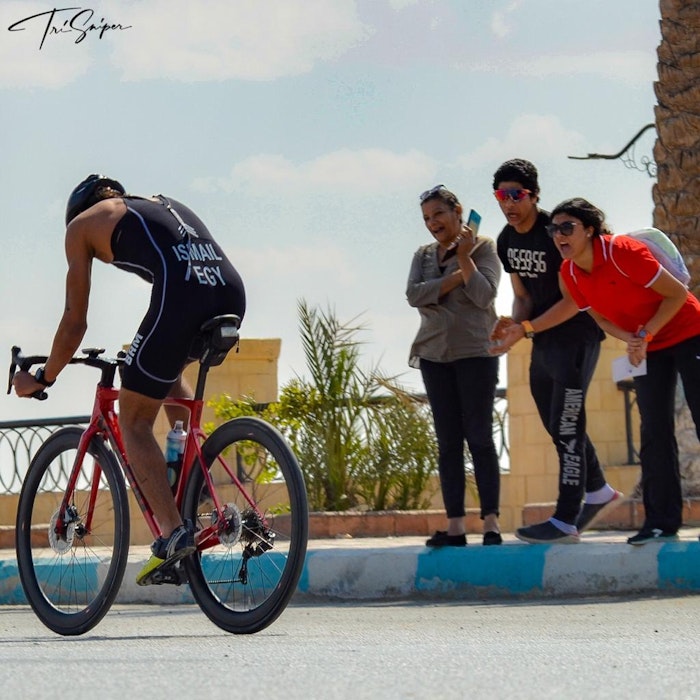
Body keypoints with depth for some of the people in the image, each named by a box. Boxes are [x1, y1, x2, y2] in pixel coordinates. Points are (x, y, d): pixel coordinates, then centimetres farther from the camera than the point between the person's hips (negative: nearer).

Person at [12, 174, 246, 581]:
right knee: (170, 370, 37)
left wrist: (42, 379, 31)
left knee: (133, 421, 9)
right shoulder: (161, 206, 37)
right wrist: (150, 358, 56)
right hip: (232, 292, 6)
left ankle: (173, 532, -3)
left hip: (181, 295, -6)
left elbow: (75, 321, 17)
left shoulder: (82, 223, 20)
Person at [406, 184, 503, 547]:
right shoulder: (424, 254, 15)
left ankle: (491, 521, -9)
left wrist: (464, 258, -13)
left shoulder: (483, 247, 3)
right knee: (447, 441, 1)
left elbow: (484, 295, -9)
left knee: (479, 436, -8)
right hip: (434, 353, 4)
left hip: (475, 352, -4)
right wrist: (456, 278, -9)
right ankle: (454, 525, 0)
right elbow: (414, 294, -1)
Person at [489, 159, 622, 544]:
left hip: (576, 336, -9)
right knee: (557, 423, 16)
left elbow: (575, 300, -20)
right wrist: (512, 324, -11)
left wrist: (526, 329, -25)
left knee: (566, 425, -12)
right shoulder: (507, 241, 5)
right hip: (543, 341, 9)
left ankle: (566, 520, -12)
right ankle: (599, 492, 34)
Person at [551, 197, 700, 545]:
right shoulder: (569, 274, -6)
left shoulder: (621, 251, -26)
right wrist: (631, 341, -14)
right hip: (646, 347, 7)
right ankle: (662, 521, 3)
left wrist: (645, 335, -22)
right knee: (654, 432, 3)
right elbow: (601, 316, 5)